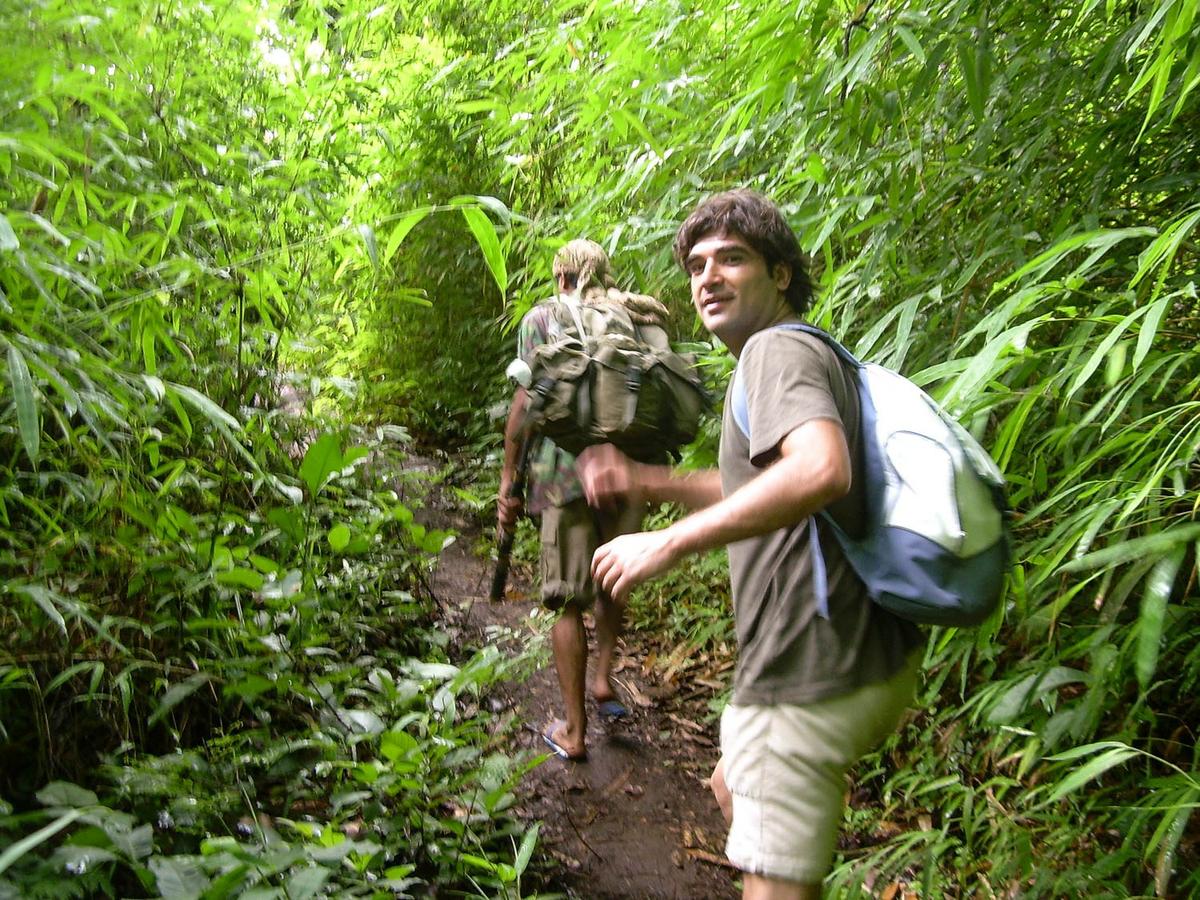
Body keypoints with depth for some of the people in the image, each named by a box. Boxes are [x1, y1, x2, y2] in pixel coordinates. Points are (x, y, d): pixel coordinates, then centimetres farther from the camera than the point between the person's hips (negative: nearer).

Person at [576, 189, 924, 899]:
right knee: (734, 789, 31)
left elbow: (820, 471, -34)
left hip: (812, 674, -11)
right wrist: (647, 482, 17)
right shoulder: (813, 353, 19)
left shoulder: (777, 347, -13)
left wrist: (667, 543, -28)